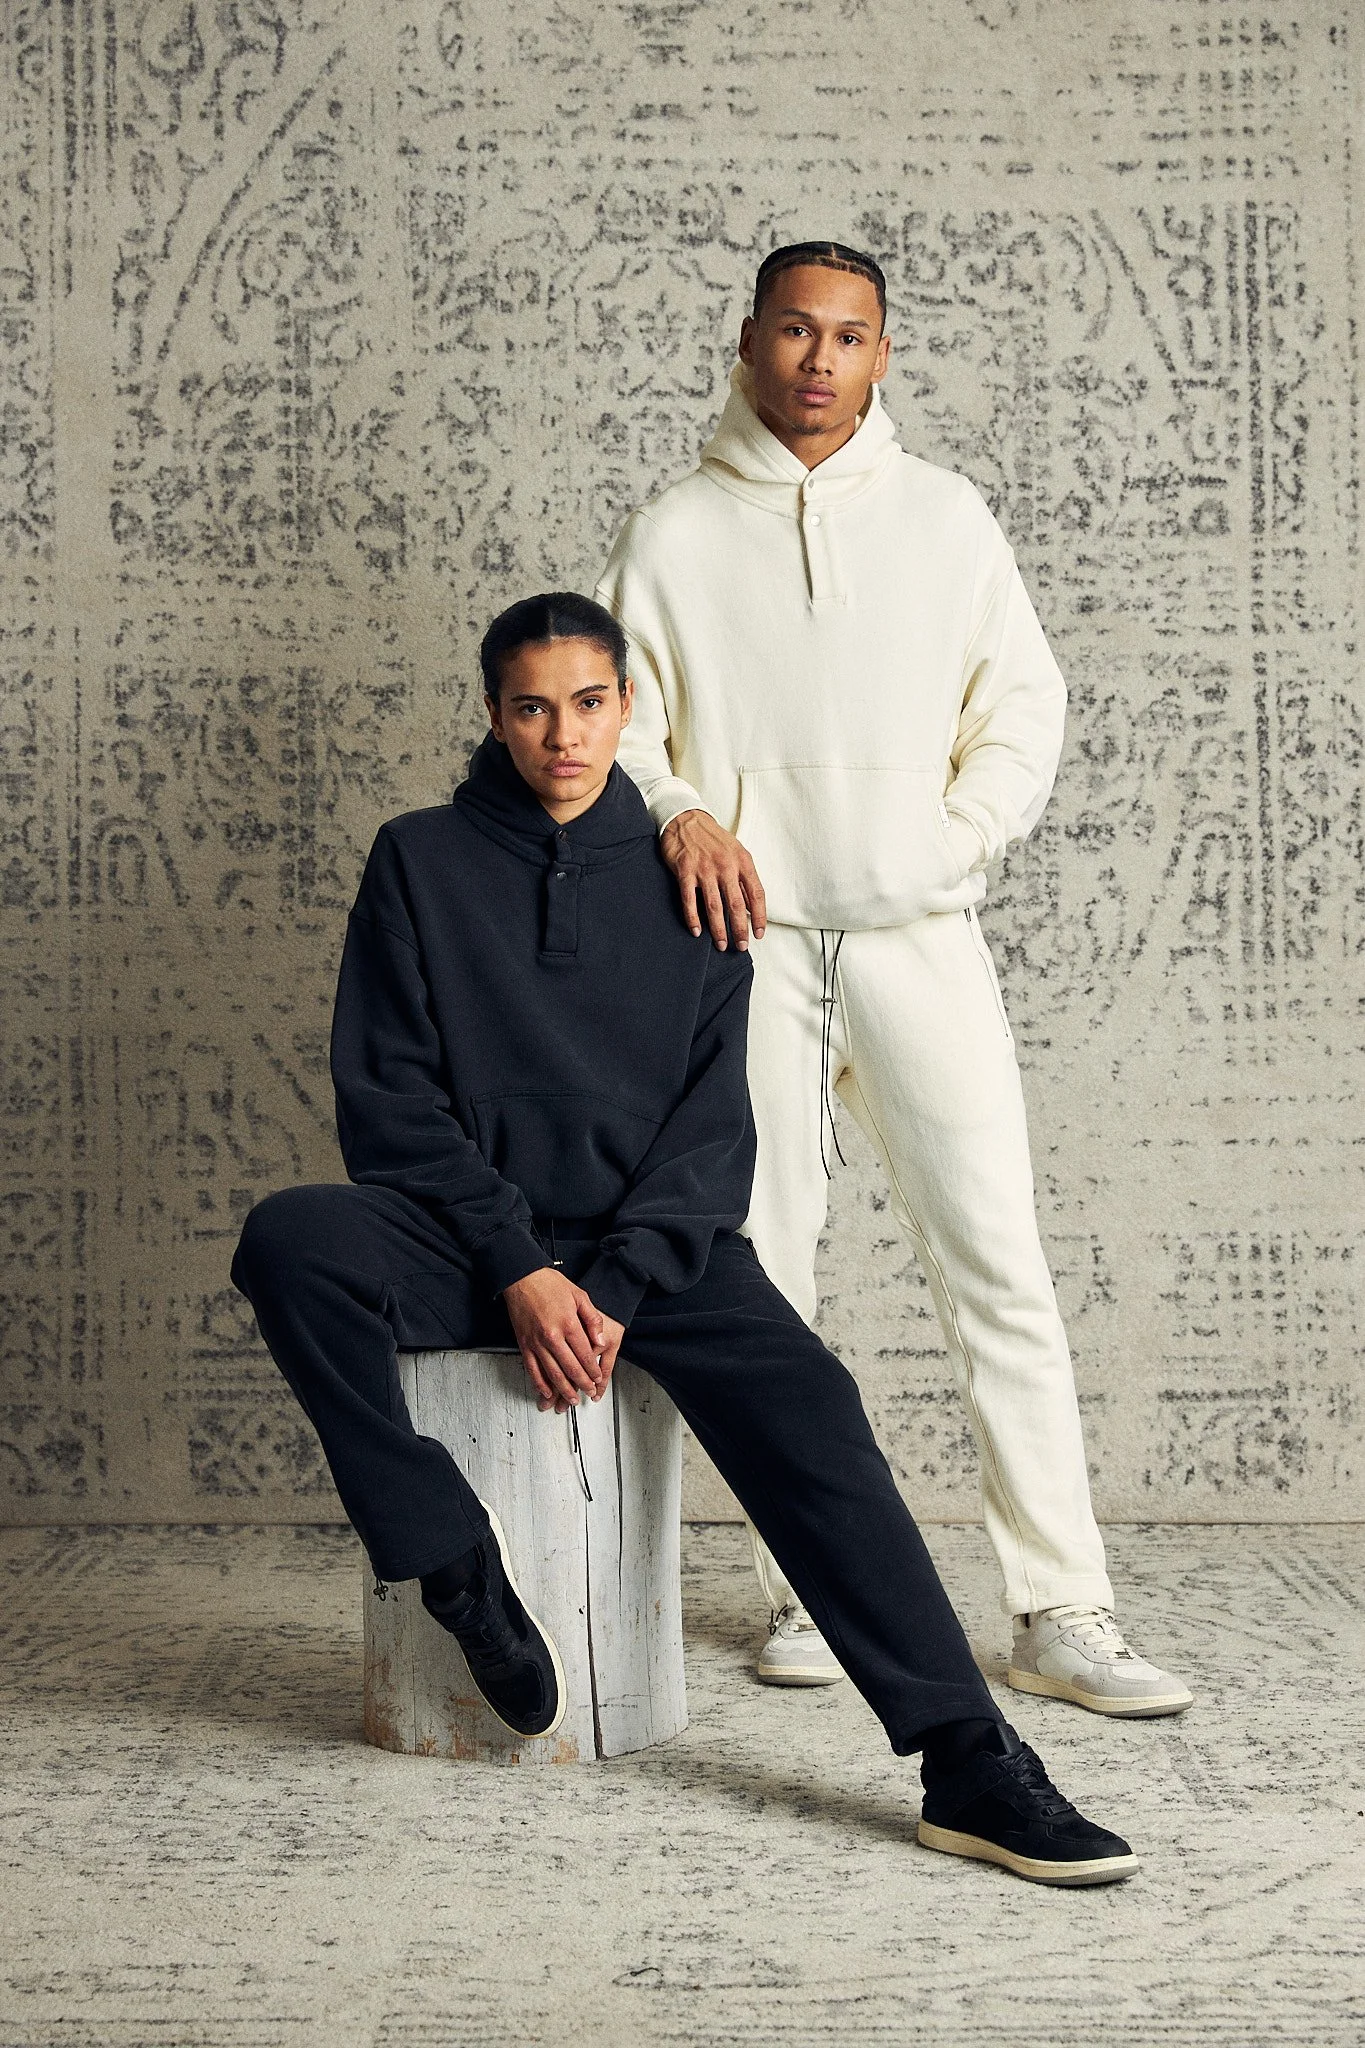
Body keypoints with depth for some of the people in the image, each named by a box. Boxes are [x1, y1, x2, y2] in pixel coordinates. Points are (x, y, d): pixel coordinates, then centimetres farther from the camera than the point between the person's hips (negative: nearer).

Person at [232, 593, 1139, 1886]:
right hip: (468, 1232, 0)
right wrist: (519, 1269, -13)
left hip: (651, 1239, 0)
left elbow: (711, 1123, 3)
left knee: (805, 1403, -26)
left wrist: (616, 1289, -13)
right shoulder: (422, 863, 7)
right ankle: (456, 1564, -17)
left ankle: (969, 1763, -29)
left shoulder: (679, 881, 10)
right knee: (287, 1242, -30)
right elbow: (388, 1095, -1)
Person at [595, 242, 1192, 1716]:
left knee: (998, 1266, -4)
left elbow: (1025, 705, 10)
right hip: (749, 935, 0)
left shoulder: (943, 515, 11)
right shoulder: (671, 536, 9)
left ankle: (1061, 1613, 1)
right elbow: (612, 716, 9)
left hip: (915, 932, 0)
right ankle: (804, 1590, 16)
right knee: (763, 1273, 4)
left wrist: (950, 843, -4)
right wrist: (678, 810, -11)